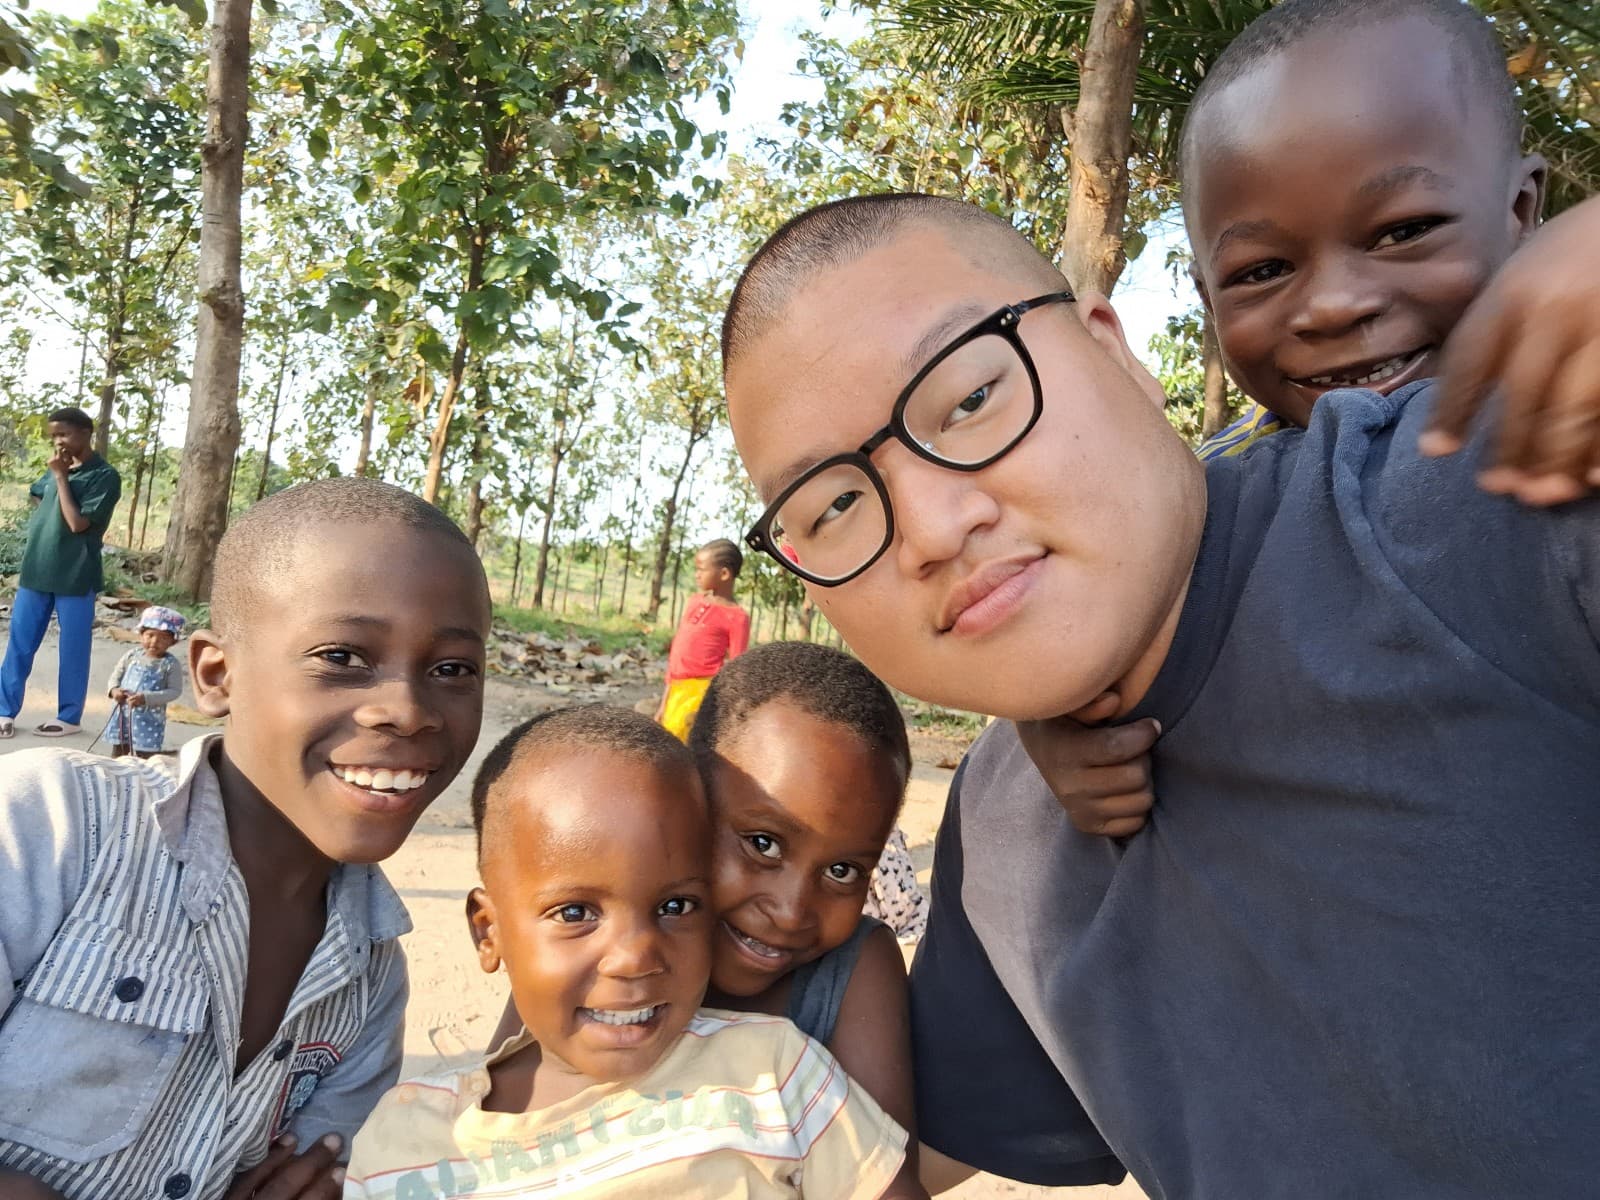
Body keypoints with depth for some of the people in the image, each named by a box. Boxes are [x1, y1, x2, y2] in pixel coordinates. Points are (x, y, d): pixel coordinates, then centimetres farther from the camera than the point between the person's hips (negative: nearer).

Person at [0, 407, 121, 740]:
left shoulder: (105, 476, -10)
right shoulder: (57, 468, 10)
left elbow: (78, 523, -17)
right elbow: (38, 499, 28)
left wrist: (61, 477, -14)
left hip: (75, 576, -6)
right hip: (36, 571, 6)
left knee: (72, 649, 4)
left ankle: (69, 716, 15)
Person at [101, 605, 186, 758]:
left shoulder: (171, 665, -12)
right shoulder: (131, 656, 1)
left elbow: (174, 691, -15)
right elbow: (115, 676, 11)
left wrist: (146, 698, -24)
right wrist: (114, 690, -12)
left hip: (149, 719, -5)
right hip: (123, 715, 5)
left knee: (147, 760, 0)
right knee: (118, 755, 18)